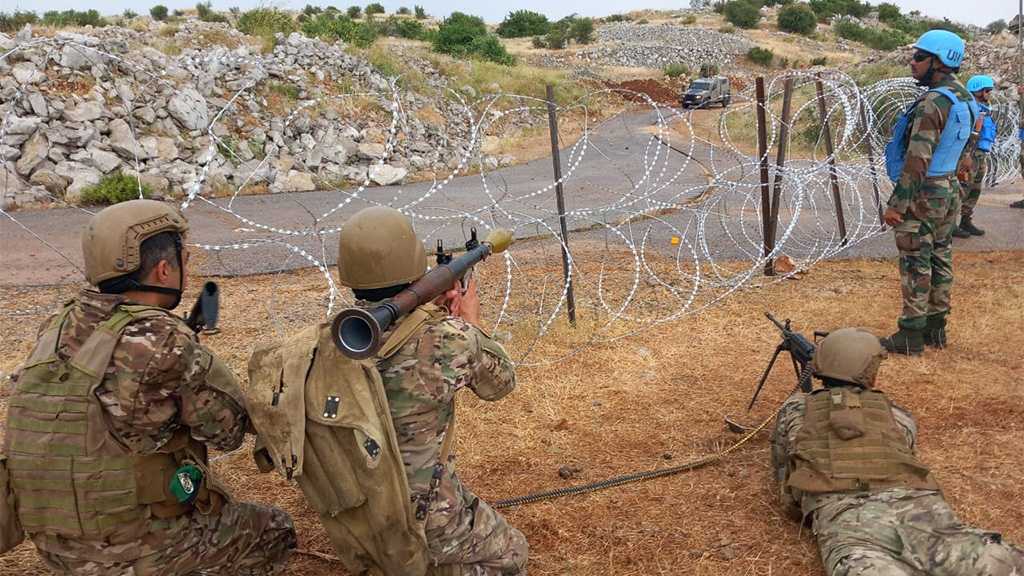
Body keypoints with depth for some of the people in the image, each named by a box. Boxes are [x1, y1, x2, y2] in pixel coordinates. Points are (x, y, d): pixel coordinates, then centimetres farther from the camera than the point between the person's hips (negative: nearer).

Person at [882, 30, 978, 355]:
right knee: (940, 259, 14)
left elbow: (917, 160, -25)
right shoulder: (966, 100, 8)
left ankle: (911, 336, 4)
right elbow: (961, 148, 14)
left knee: (915, 266, -3)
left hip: (922, 194, -9)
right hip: (949, 190, 9)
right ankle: (936, 328, 24)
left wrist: (896, 204, -21)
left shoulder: (932, 103, -22)